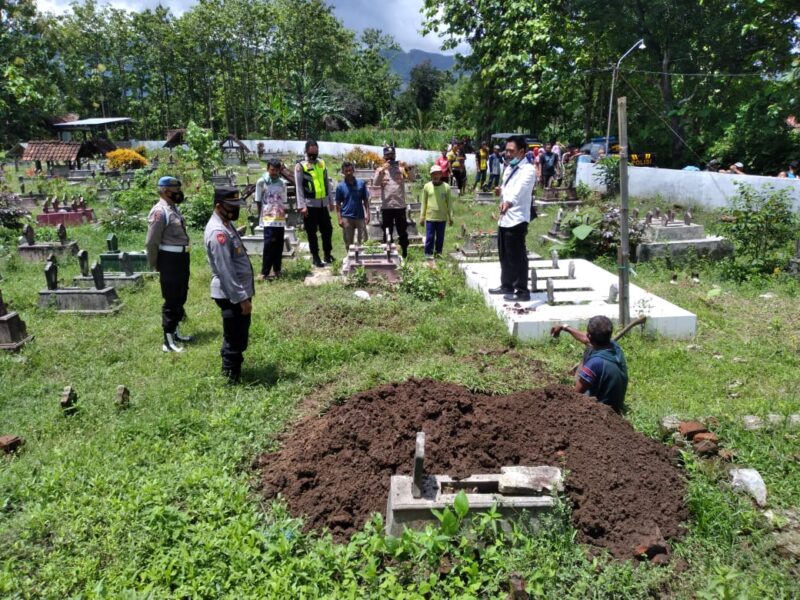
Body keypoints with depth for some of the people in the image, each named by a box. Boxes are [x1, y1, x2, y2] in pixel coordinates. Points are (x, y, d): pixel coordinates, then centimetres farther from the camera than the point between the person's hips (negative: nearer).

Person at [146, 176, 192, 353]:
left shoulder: (173, 208, 11)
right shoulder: (159, 212, -18)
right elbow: (151, 242, -17)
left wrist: (183, 256, 15)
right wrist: (155, 265, -8)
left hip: (181, 257, 9)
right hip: (170, 259, -9)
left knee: (180, 297, 19)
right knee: (171, 300, -3)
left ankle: (175, 331, 33)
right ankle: (168, 340, 6)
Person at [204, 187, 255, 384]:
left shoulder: (227, 224, 10)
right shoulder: (218, 232, -22)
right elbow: (225, 271, -25)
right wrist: (241, 298, -24)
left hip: (239, 290, 10)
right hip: (231, 295, -10)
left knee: (239, 337, 22)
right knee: (234, 340, 1)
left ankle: (234, 369, 37)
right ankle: (231, 379, 13)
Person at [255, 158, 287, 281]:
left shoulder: (282, 183, 11)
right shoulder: (261, 182, 0)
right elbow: (258, 202, 3)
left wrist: (284, 215, 9)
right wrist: (262, 216, 3)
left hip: (280, 219, 4)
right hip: (268, 219, -4)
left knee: (279, 245, 6)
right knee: (269, 244, -12)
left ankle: (277, 270, 16)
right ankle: (264, 272, -8)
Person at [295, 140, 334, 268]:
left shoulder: (322, 163, 9)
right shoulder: (300, 166, -6)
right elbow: (299, 187, -9)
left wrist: (331, 201, 13)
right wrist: (301, 205, -15)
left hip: (323, 203, 5)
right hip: (310, 204, -4)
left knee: (327, 229, 9)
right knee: (312, 232, 3)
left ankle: (328, 254, 23)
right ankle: (315, 257, 12)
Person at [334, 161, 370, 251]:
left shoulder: (361, 183, 2)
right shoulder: (340, 187, 1)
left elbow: (365, 200, 7)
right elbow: (338, 204, 3)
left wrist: (367, 214, -2)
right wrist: (340, 219, -5)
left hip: (360, 217, 0)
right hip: (347, 218, 0)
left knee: (363, 241, 0)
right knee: (348, 243, 7)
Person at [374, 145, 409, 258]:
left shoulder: (401, 168, 6)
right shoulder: (380, 169, 5)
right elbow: (376, 183, -11)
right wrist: (381, 171, -28)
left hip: (400, 205, 0)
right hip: (386, 206, 0)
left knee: (402, 232, 6)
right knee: (387, 233, 6)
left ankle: (405, 254, 15)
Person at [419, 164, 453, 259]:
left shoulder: (446, 187, 2)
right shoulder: (427, 186, 2)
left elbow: (449, 203, 7)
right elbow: (424, 203, 7)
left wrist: (450, 217, 5)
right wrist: (422, 217, 4)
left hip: (442, 217, 1)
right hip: (430, 217, -1)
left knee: (440, 237, 8)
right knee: (429, 237, 0)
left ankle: (438, 252, 22)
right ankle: (428, 253, 10)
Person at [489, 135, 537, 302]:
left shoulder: (528, 169, -14)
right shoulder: (509, 168, 15)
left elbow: (519, 189, -33)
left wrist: (508, 202, -50)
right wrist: (500, 192, 1)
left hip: (517, 219, -9)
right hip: (504, 218, 9)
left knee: (517, 256, -3)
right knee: (504, 255, 17)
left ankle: (522, 291, 6)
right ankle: (507, 285, 31)